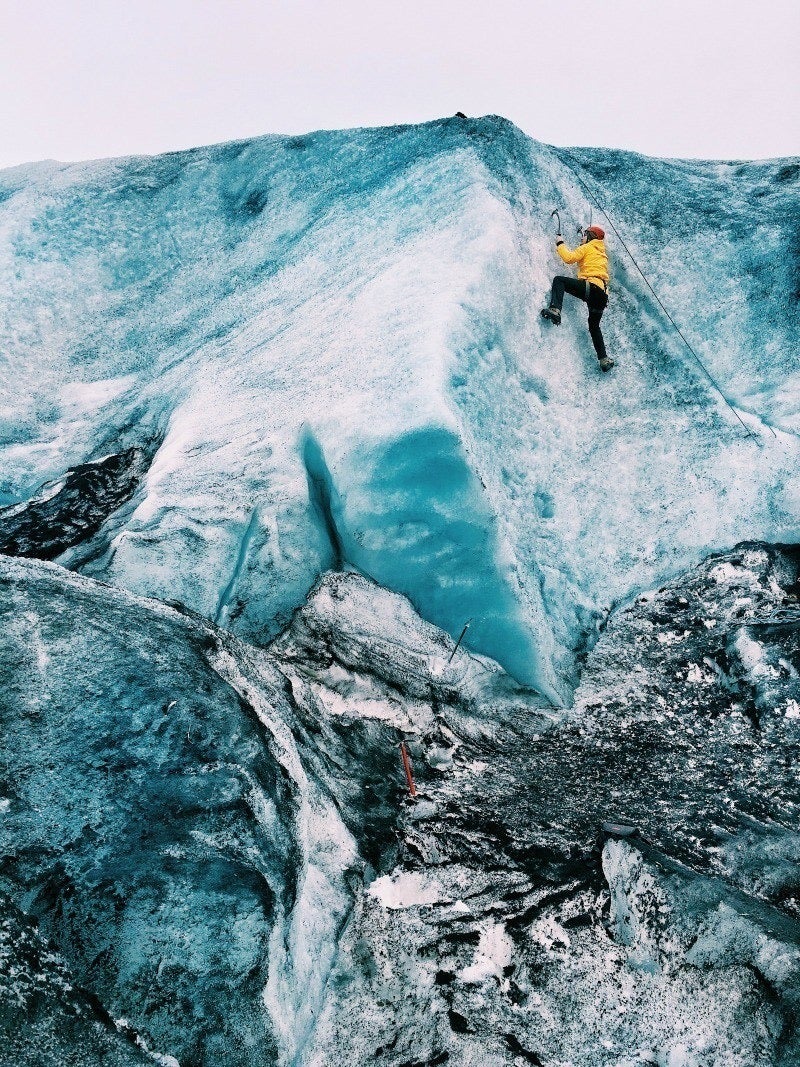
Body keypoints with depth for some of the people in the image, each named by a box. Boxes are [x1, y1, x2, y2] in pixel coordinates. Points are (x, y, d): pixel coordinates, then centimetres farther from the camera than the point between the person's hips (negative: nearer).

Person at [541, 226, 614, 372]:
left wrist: (560, 244, 11)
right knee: (594, 325, 19)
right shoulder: (602, 253, 30)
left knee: (559, 280, -7)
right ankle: (604, 359, 12)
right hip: (603, 294, 8)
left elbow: (569, 258, -4)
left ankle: (555, 310, -31)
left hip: (591, 286, -8)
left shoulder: (587, 247, 8)